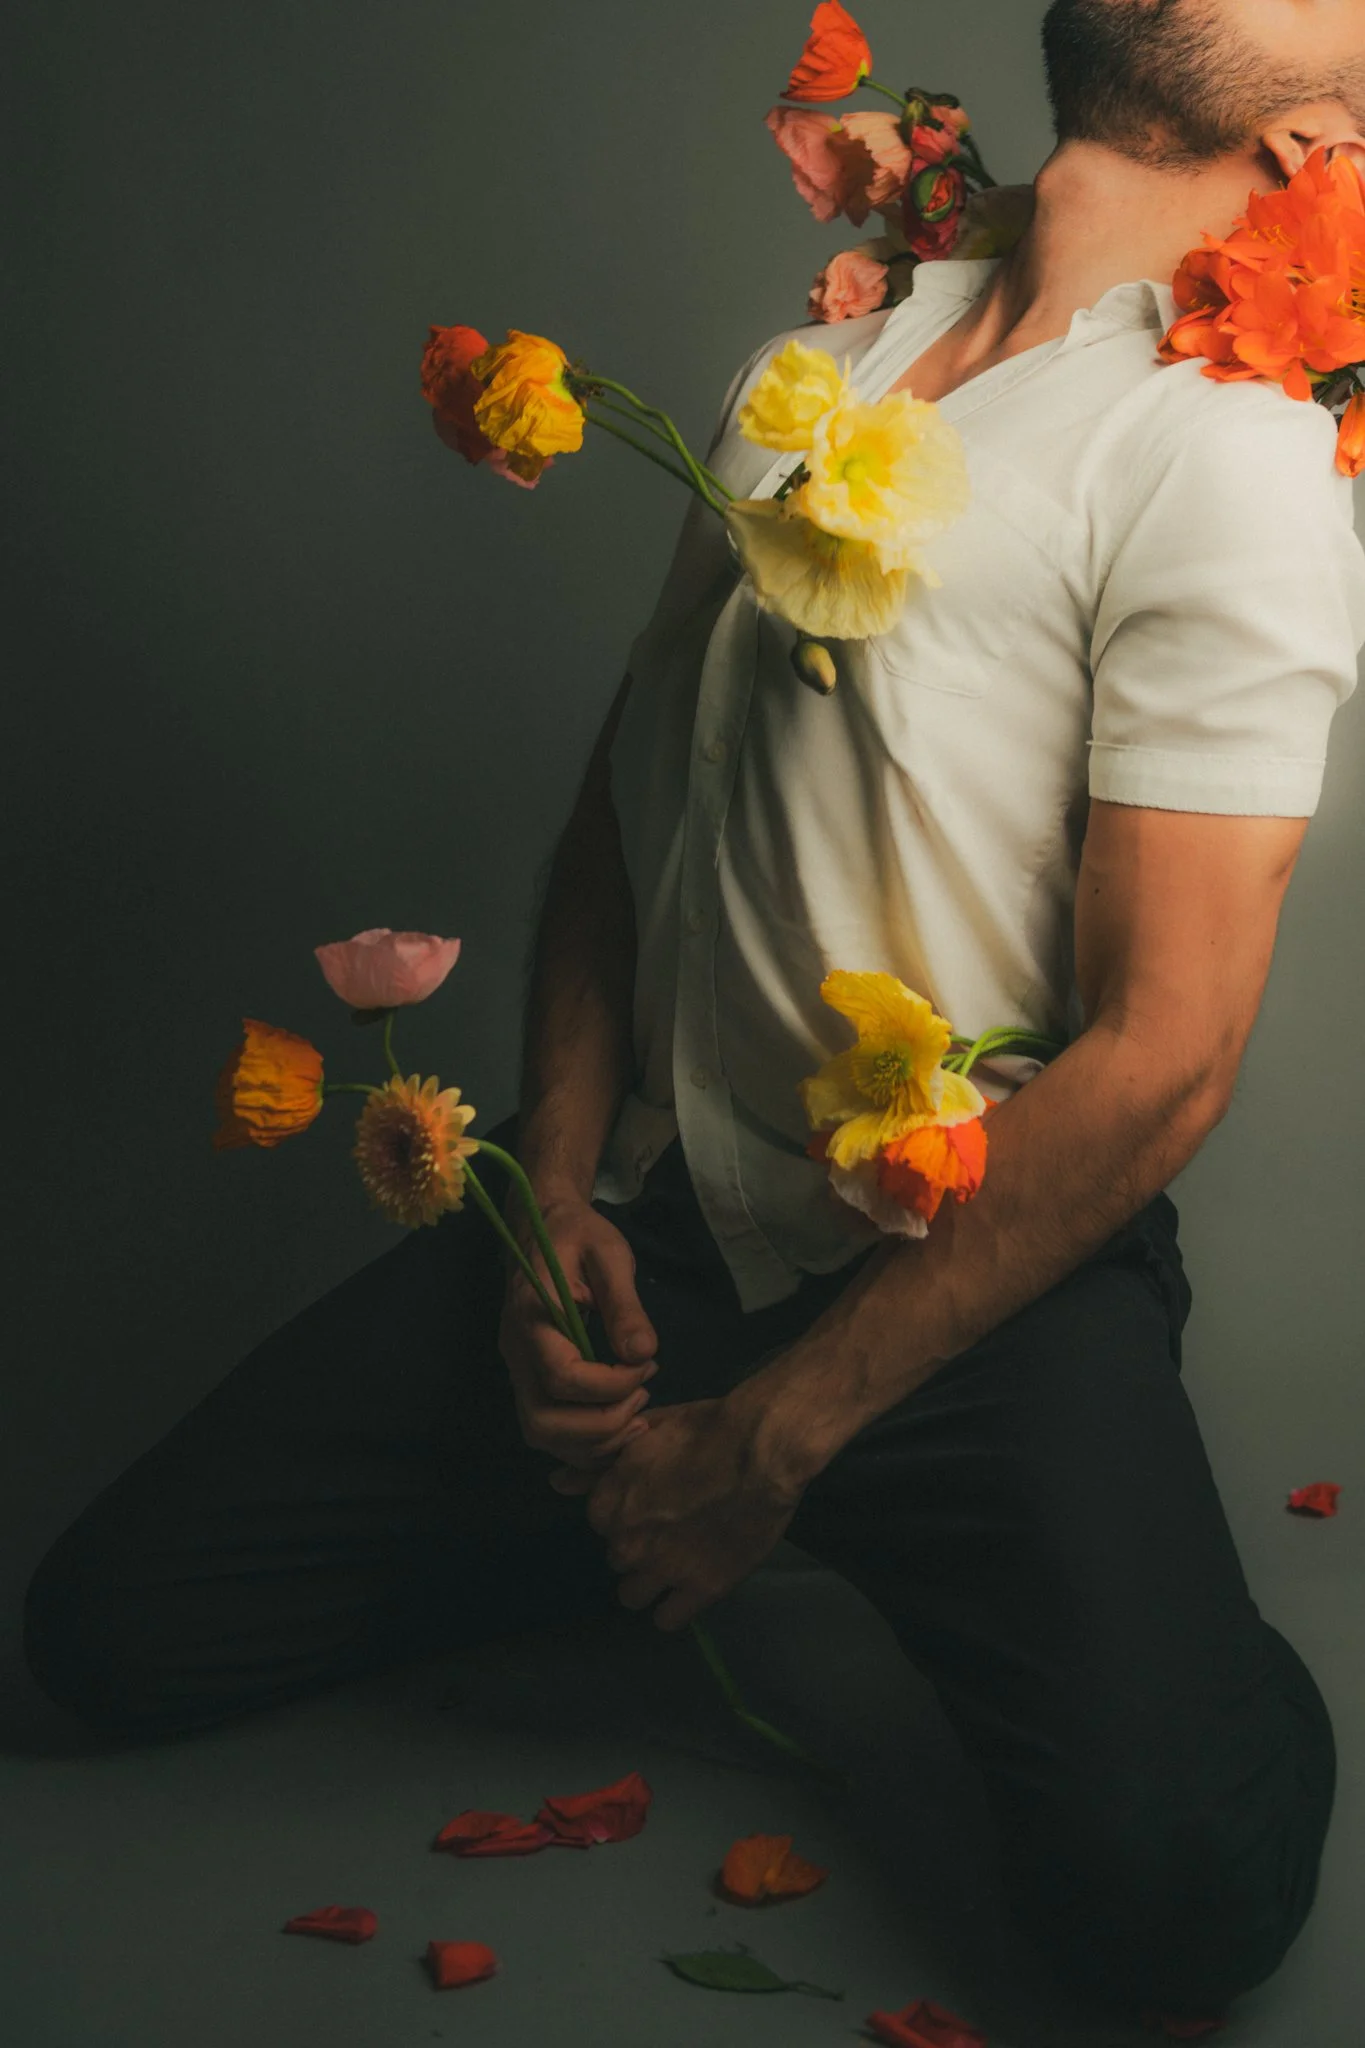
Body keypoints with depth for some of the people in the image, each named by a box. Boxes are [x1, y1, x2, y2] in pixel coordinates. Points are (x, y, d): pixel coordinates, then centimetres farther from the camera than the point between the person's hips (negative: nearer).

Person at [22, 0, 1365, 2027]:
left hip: (989, 1263, -5)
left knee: (1182, 1881, -27)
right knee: (115, 1629, -1)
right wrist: (555, 1196, -1)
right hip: (662, 1207, 5)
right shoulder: (827, 356, 9)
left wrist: (771, 1442, -14)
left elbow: (1160, 1059, -17)